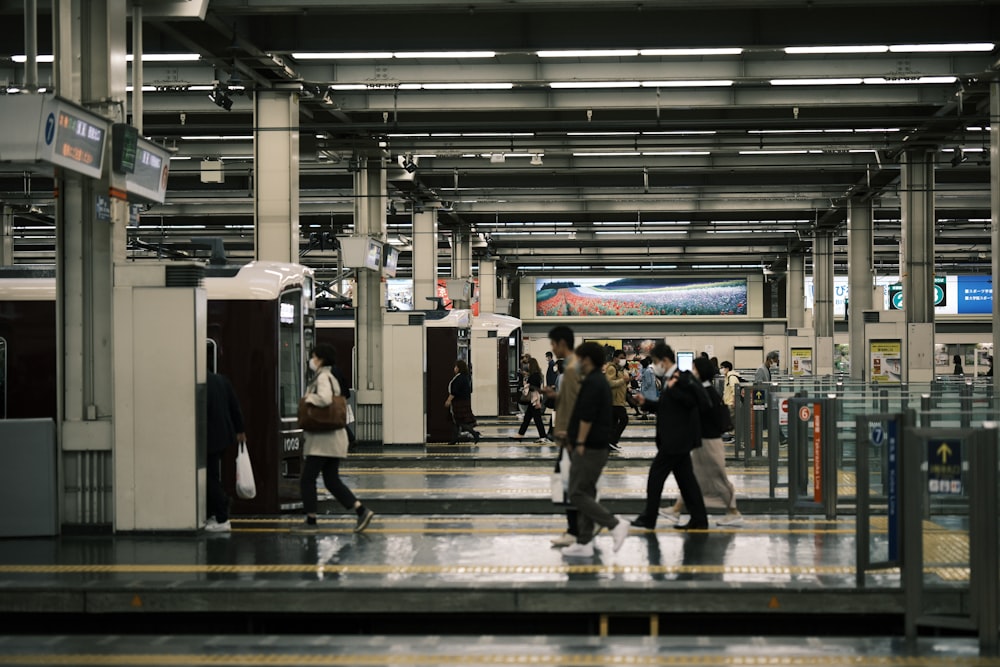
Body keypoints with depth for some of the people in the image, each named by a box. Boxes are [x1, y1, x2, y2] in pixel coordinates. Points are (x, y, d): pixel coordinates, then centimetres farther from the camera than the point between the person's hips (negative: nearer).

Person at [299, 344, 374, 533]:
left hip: (323, 438, -10)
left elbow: (324, 399, -30)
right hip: (333, 437, 10)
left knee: (307, 479, -1)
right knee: (332, 481, 10)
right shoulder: (330, 377, 18)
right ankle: (361, 510, 2)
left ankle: (311, 519, 3)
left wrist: (309, 397, -13)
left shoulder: (322, 377, -13)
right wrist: (311, 398, 13)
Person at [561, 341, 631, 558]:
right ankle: (584, 544, 11)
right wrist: (573, 434, 26)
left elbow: (587, 417, -22)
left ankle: (615, 524, -11)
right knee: (585, 494, 10)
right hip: (598, 448, 10)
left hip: (588, 450, -10)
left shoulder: (592, 383, -16)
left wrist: (580, 443, -19)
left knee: (577, 495, -9)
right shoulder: (600, 381, 17)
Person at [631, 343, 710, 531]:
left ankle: (649, 518, 3)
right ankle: (699, 519, 11)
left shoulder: (681, 379, -16)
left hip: (675, 440, -10)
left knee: (656, 475, -4)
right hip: (677, 440, 10)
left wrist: (673, 389, -27)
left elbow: (692, 401, -27)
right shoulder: (671, 380, 15)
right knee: (685, 478, 10)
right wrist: (646, 402, 14)